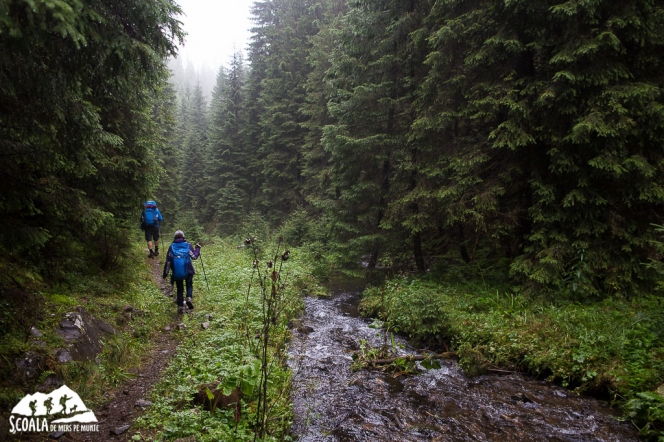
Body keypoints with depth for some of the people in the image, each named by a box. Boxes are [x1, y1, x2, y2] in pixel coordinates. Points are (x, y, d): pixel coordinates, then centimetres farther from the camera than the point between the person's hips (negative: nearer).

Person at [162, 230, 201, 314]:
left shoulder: (171, 247, 1)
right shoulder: (188, 245, 0)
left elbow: (168, 262, 1)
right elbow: (194, 256, 3)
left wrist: (165, 273, 8)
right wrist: (197, 248, 20)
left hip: (177, 273, 1)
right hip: (188, 272, -1)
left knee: (180, 289, 14)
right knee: (189, 285, 18)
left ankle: (180, 306, 10)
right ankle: (189, 298, -9)